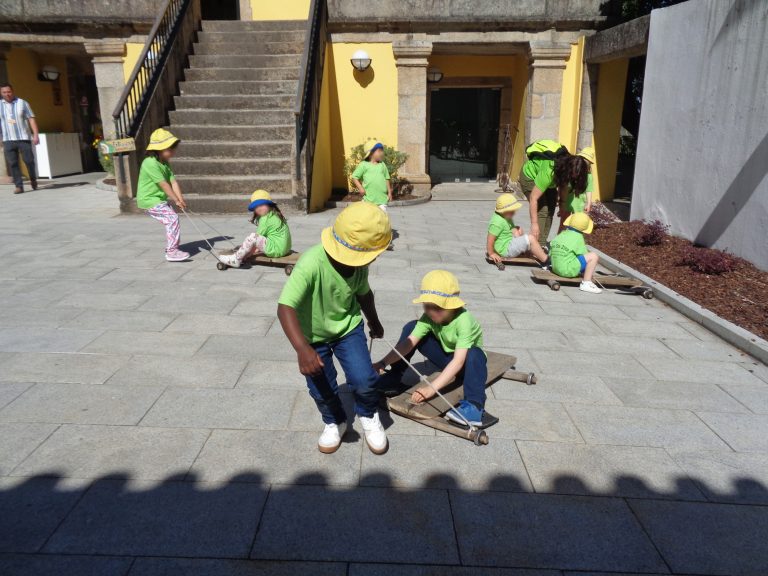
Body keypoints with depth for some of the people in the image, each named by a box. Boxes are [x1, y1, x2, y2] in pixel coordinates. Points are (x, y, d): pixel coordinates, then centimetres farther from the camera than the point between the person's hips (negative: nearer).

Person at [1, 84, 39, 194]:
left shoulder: (22, 103, 2)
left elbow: (31, 119, -2)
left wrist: (36, 134, -11)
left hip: (24, 138, -2)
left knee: (29, 160, -2)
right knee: (12, 163, -2)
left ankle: (33, 180, 23)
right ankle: (18, 185, 1)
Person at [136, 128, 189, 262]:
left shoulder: (165, 163, 8)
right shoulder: (151, 163, -21)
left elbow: (173, 182, -3)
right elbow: (164, 185, -23)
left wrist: (180, 199, -14)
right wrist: (176, 200, -21)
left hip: (159, 199, 10)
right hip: (149, 200, -10)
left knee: (171, 220, 15)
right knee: (172, 218, -18)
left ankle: (171, 247, 30)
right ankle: (172, 252, -17)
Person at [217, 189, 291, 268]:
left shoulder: (266, 219, -13)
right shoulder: (275, 215, 15)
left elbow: (256, 237, -9)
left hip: (277, 249, -11)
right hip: (284, 248, 11)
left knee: (252, 237, -19)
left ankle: (235, 260, -9)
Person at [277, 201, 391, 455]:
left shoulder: (358, 265, -18)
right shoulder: (311, 264, -37)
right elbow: (285, 308, -42)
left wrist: (373, 321, 22)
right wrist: (302, 349, -54)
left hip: (348, 328, 3)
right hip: (313, 335, -3)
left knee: (364, 381, -9)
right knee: (322, 390, 8)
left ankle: (369, 417, 23)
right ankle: (334, 423, 40)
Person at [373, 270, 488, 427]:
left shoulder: (463, 320, -35)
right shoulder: (429, 317, -20)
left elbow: (458, 361, -43)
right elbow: (409, 342, -24)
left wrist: (431, 388, -49)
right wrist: (383, 362, -38)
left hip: (466, 361, -5)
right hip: (446, 356, 5)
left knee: (474, 355, -41)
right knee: (411, 327, -12)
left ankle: (474, 407, -40)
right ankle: (393, 379, -7)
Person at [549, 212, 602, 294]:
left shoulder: (561, 234, 12)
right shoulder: (578, 237, -6)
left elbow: (550, 254, 14)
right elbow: (584, 255, -3)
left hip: (555, 268, 8)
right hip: (568, 270, -8)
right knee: (593, 256, -6)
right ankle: (586, 283, -7)